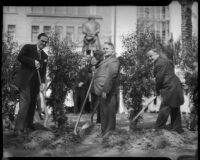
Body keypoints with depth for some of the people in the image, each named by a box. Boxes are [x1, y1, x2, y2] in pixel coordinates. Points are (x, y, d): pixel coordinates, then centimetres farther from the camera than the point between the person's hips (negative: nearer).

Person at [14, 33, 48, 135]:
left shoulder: (44, 56, 19)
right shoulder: (28, 47, 4)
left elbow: (43, 71, 13)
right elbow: (20, 57, -12)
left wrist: (43, 82, -2)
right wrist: (33, 62, -15)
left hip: (35, 83, 6)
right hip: (25, 80, -6)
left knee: (32, 104, 7)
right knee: (25, 103, -14)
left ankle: (29, 126, 16)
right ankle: (19, 128, -13)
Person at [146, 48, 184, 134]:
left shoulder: (159, 63, -13)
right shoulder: (165, 60, 19)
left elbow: (159, 78, -15)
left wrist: (157, 91, -2)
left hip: (169, 88, -10)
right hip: (175, 86, 10)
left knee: (164, 108, -5)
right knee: (174, 108, 15)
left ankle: (158, 128, 0)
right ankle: (177, 128, 23)